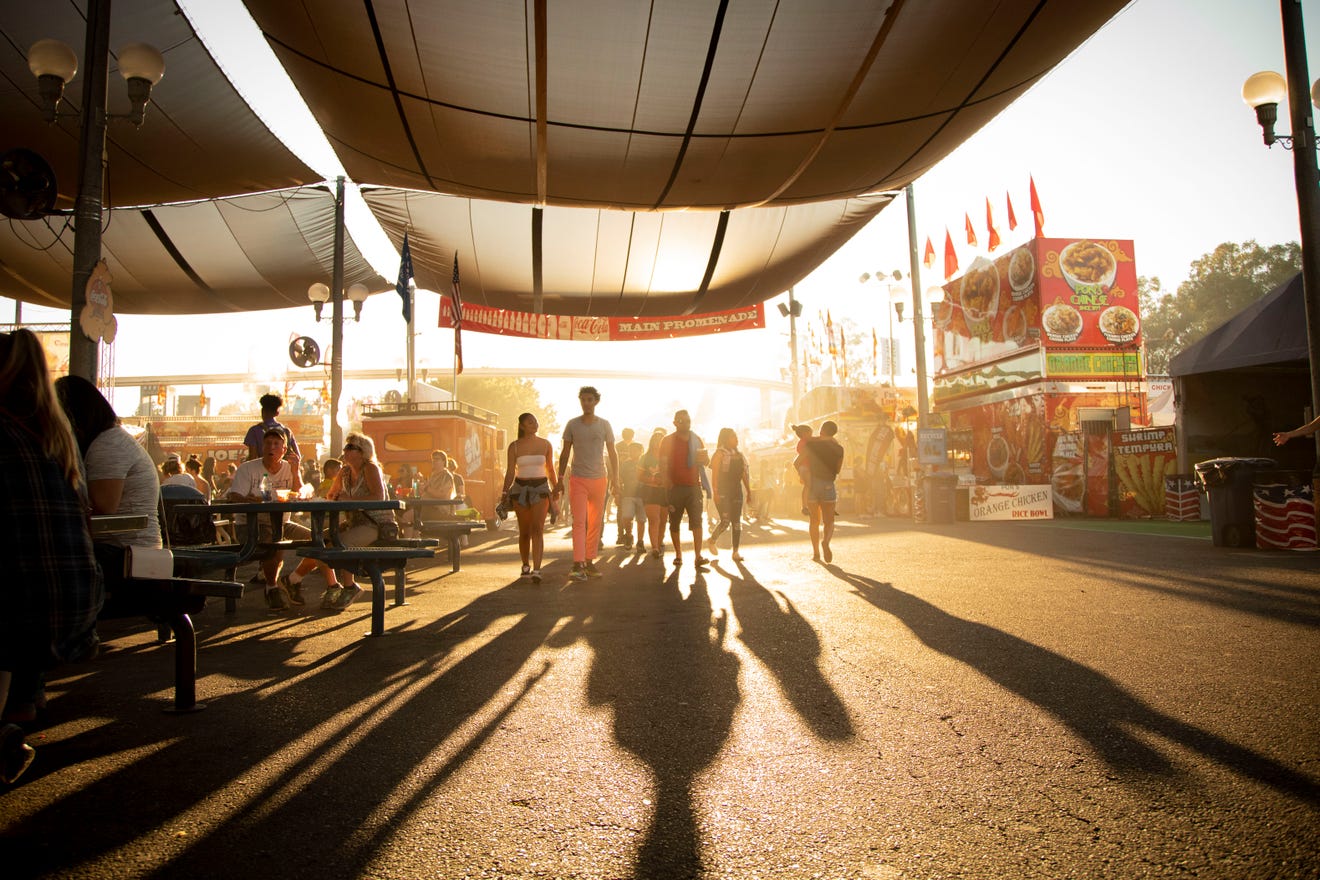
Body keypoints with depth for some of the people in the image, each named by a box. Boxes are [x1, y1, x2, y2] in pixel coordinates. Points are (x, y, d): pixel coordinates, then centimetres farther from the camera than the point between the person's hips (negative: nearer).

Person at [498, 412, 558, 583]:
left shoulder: (545, 444, 5)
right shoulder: (515, 446, 1)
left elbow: (550, 469, 15)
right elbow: (510, 472, 3)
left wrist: (556, 489, 18)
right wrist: (504, 494, -3)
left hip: (541, 488, 0)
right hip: (520, 488, 0)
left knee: (537, 529, -15)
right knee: (524, 532, 7)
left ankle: (536, 571, -21)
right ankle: (526, 566, 28)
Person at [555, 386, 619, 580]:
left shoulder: (604, 425, 5)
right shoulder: (572, 424, 3)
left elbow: (612, 453, 9)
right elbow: (565, 453, 8)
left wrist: (615, 478, 1)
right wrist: (560, 480, 4)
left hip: (599, 479, 2)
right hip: (578, 480, -2)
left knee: (595, 523, 6)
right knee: (579, 522, -10)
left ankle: (589, 562, 14)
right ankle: (577, 565, -15)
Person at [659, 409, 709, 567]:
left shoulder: (696, 440, 13)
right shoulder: (668, 440, 3)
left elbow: (707, 462, 18)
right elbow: (663, 465, -4)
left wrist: (704, 458, -7)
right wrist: (668, 484, -14)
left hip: (694, 486, 2)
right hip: (675, 487, -2)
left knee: (697, 521, -11)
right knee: (674, 522, 3)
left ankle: (698, 556, -14)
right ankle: (678, 555, 14)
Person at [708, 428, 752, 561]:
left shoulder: (739, 455, 15)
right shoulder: (720, 453, -4)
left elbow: (744, 475, 17)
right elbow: (715, 474, -10)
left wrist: (749, 492, 11)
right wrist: (715, 492, -18)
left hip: (736, 491, 6)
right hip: (723, 491, -6)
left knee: (737, 522, 3)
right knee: (725, 521, -11)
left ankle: (736, 552, 8)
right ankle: (712, 540, 15)